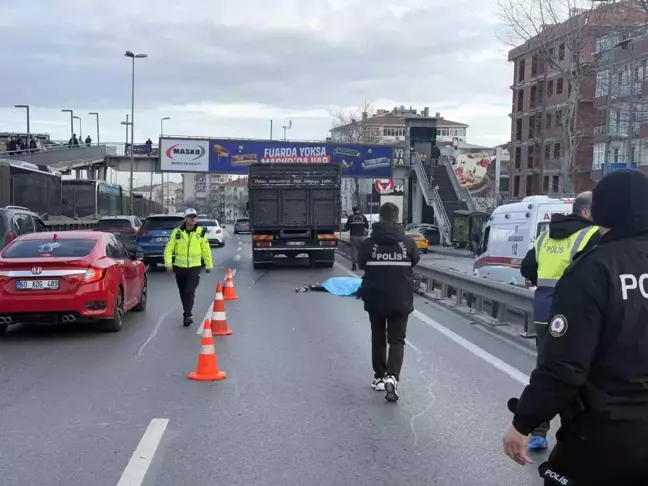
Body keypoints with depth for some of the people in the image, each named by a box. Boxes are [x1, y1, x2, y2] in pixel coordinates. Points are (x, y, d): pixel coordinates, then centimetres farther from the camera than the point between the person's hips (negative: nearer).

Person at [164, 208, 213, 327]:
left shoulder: (201, 232, 0)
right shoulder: (177, 232, -1)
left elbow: (206, 250, 8)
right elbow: (169, 249, -1)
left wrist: (209, 265, 12)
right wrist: (168, 263, -10)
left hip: (195, 267, -1)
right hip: (179, 267, 2)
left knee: (190, 292, -14)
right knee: (183, 293, 13)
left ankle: (187, 315, -13)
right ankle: (187, 313, 31)